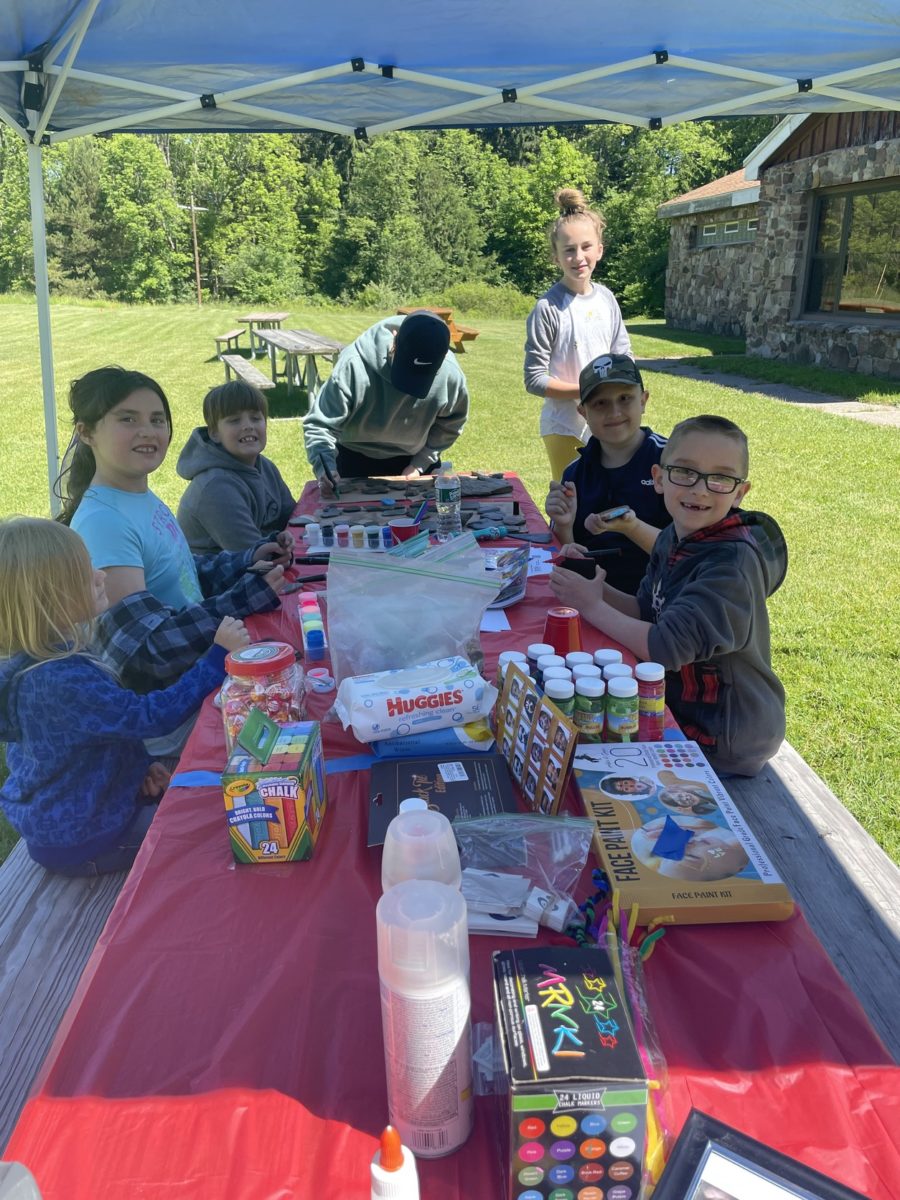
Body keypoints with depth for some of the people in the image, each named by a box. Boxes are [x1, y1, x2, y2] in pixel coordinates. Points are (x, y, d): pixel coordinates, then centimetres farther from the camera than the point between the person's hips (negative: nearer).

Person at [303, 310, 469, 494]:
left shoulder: (449, 374, -25)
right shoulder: (354, 365, -33)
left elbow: (449, 426, -5)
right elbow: (320, 424, -26)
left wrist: (420, 464, -8)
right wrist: (325, 468, -42)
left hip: (414, 459, 2)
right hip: (357, 461, -1)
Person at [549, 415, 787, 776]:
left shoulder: (733, 562, -27)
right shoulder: (673, 538, -2)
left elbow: (666, 647, -30)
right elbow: (646, 613, 5)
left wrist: (593, 607, -18)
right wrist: (595, 586, -11)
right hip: (678, 704, 7)